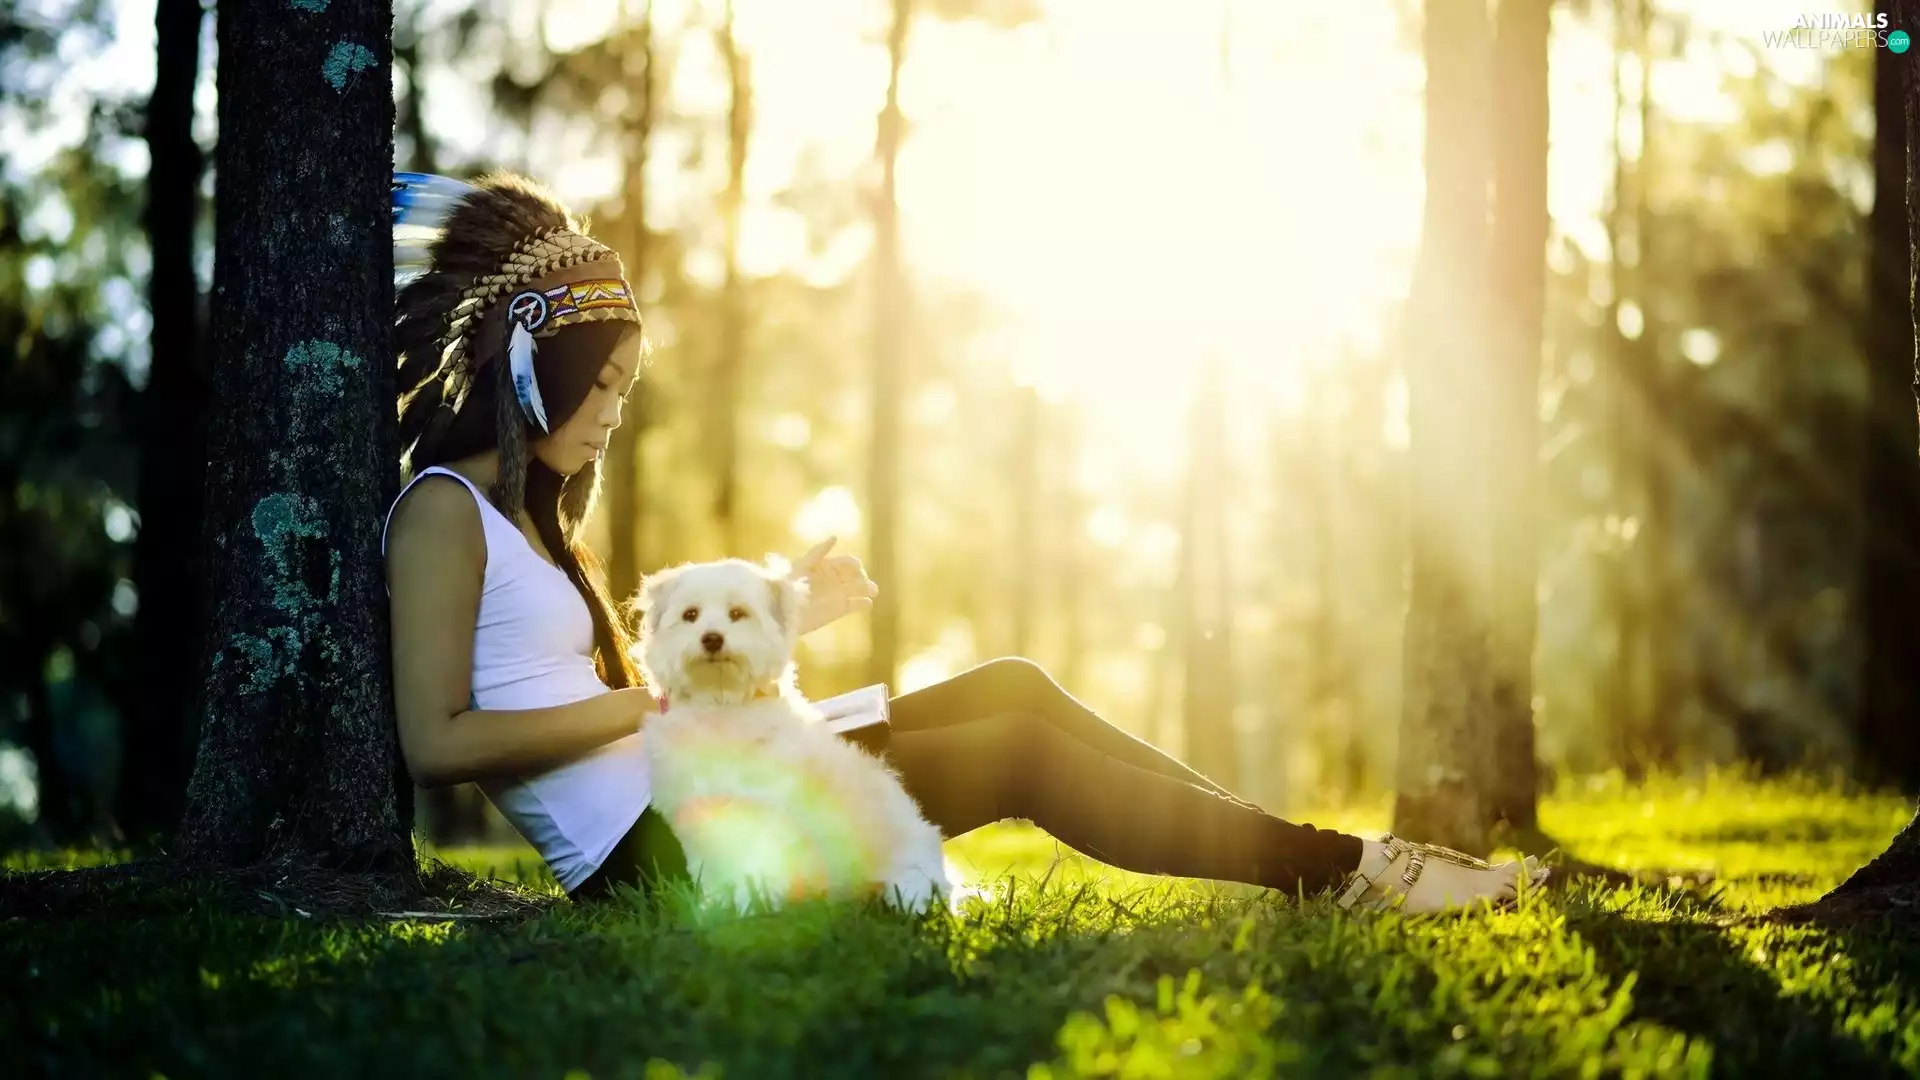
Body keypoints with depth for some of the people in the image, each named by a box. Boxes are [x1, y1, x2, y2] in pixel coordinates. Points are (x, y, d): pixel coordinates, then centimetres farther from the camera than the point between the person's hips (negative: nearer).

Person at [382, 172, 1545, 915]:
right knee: (1019, 748, -10)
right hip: (641, 850, -9)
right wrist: (648, 703, -14)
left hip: (680, 805, 9)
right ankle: (1336, 867, -3)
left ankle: (1326, 859, -1)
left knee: (1008, 688, 0)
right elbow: (435, 742, -19)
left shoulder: (527, 511, 21)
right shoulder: (445, 512, -8)